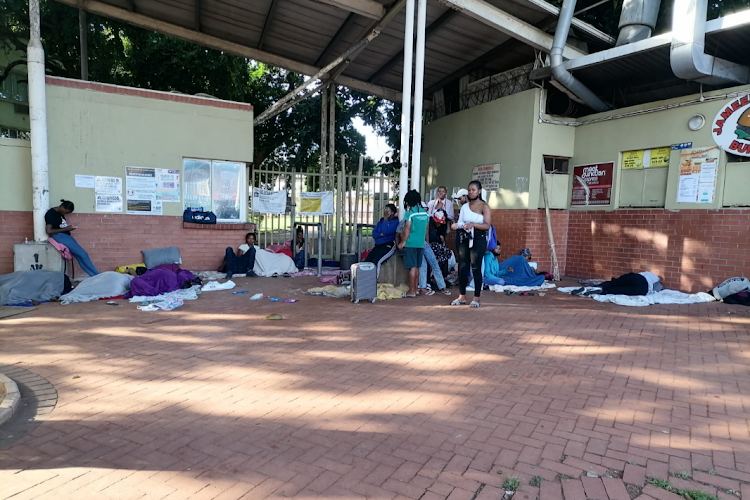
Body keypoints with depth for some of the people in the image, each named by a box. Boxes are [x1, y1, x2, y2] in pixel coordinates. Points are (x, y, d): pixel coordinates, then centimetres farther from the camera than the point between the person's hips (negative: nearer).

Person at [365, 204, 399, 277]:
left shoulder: (395, 221, -3)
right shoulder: (381, 221, 18)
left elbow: (385, 231, -16)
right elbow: (374, 234, 10)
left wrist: (386, 219, -8)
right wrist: (381, 234, -10)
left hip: (388, 246, -7)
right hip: (378, 245, 7)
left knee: (376, 262, -27)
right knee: (366, 261, -13)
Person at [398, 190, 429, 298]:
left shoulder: (410, 212, -11)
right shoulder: (425, 212, 8)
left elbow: (407, 229, -14)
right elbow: (426, 229, 13)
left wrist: (403, 242, -7)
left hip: (411, 243, -6)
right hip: (421, 243, 6)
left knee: (412, 267, -3)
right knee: (417, 267, 13)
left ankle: (412, 292, 0)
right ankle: (415, 289, 19)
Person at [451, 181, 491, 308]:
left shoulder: (484, 206, -4)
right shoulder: (464, 206, 12)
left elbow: (487, 225, -13)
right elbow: (460, 222, 8)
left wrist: (473, 224, -27)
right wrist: (456, 225, -14)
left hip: (478, 240, -5)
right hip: (464, 239, 5)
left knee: (476, 268, -3)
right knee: (462, 268, 5)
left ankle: (476, 298, 5)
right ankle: (462, 297, 13)